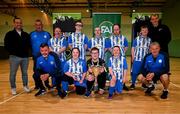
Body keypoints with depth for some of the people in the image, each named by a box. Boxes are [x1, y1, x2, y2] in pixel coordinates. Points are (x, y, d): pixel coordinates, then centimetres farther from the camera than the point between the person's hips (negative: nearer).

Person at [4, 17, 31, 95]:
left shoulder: (26, 35, 12)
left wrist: (26, 51, 0)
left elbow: (29, 44, 17)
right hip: (14, 57, -3)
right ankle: (13, 88, 19)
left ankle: (25, 86, 26)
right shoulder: (10, 34, 1)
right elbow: (7, 46, -4)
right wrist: (13, 52, -11)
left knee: (25, 73, 12)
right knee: (13, 73, 5)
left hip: (25, 57, 3)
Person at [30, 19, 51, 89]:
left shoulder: (47, 34, 6)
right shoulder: (32, 34, 3)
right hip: (36, 56, 0)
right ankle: (37, 85, 20)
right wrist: (30, 53, -3)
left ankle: (47, 84, 22)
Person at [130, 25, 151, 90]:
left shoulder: (149, 40, 6)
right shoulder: (137, 39, 2)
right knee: (135, 72, 2)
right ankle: (133, 84, 16)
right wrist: (133, 57, -1)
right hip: (137, 59, -2)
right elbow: (133, 48, 4)